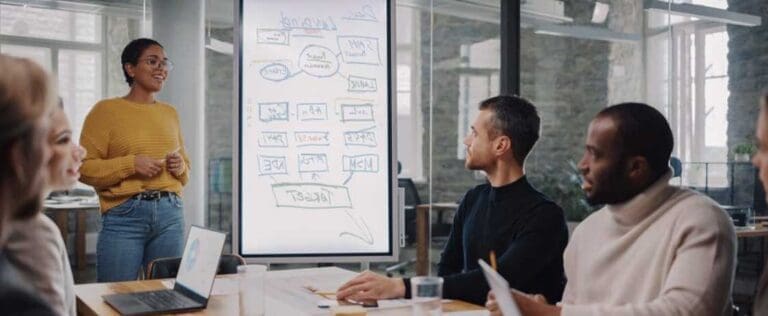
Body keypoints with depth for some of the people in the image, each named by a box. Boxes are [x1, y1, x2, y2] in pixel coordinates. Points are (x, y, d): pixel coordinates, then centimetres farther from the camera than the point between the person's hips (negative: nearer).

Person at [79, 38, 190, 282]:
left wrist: (180, 167, 2)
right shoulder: (106, 110, 0)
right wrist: (131, 164, -15)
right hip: (125, 215, -4)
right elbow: (84, 168, -5)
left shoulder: (170, 113, 15)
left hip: (171, 214, 5)